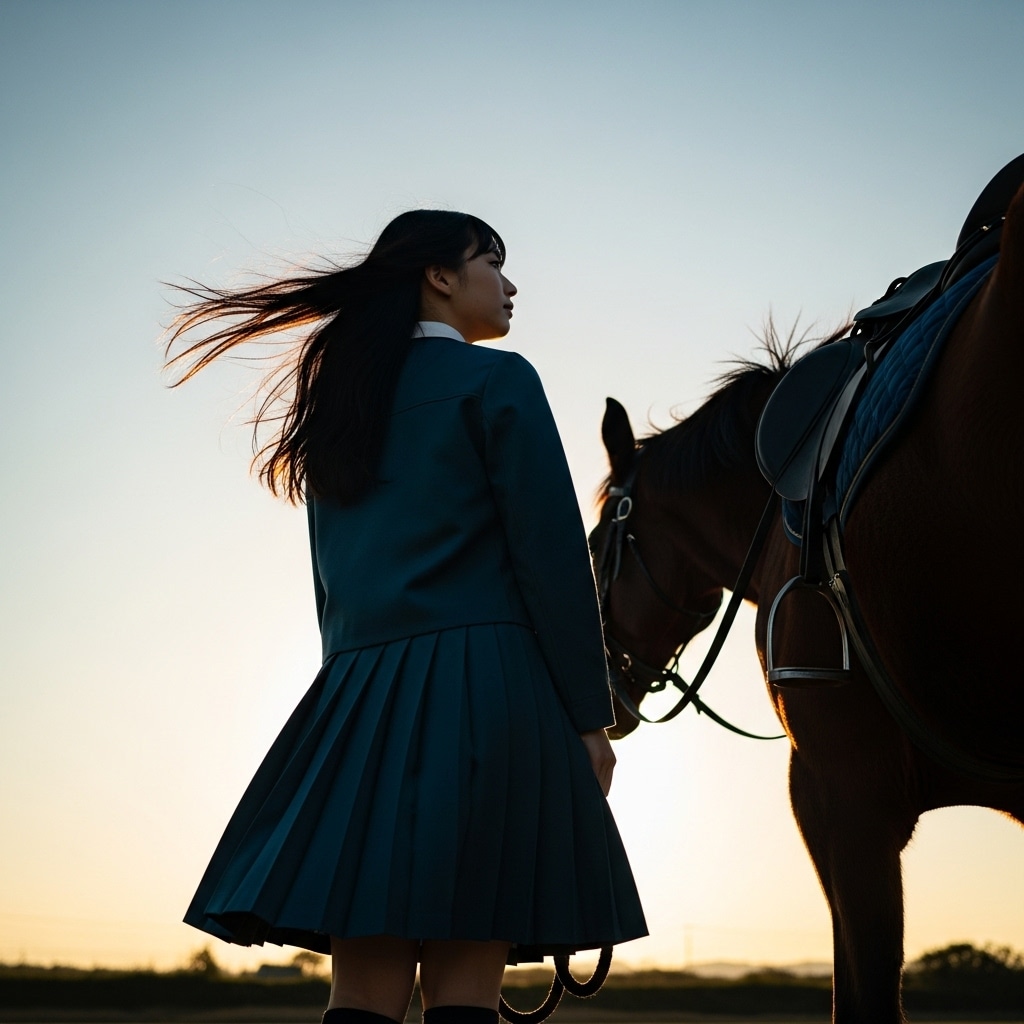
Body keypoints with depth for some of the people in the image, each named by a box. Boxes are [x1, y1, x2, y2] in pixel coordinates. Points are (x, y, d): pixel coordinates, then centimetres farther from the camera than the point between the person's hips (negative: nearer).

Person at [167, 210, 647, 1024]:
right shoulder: (496, 380, -1)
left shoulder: (341, 399, 19)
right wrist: (591, 714, -4)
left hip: (359, 699, 6)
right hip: (484, 686, -6)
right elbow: (552, 556, -8)